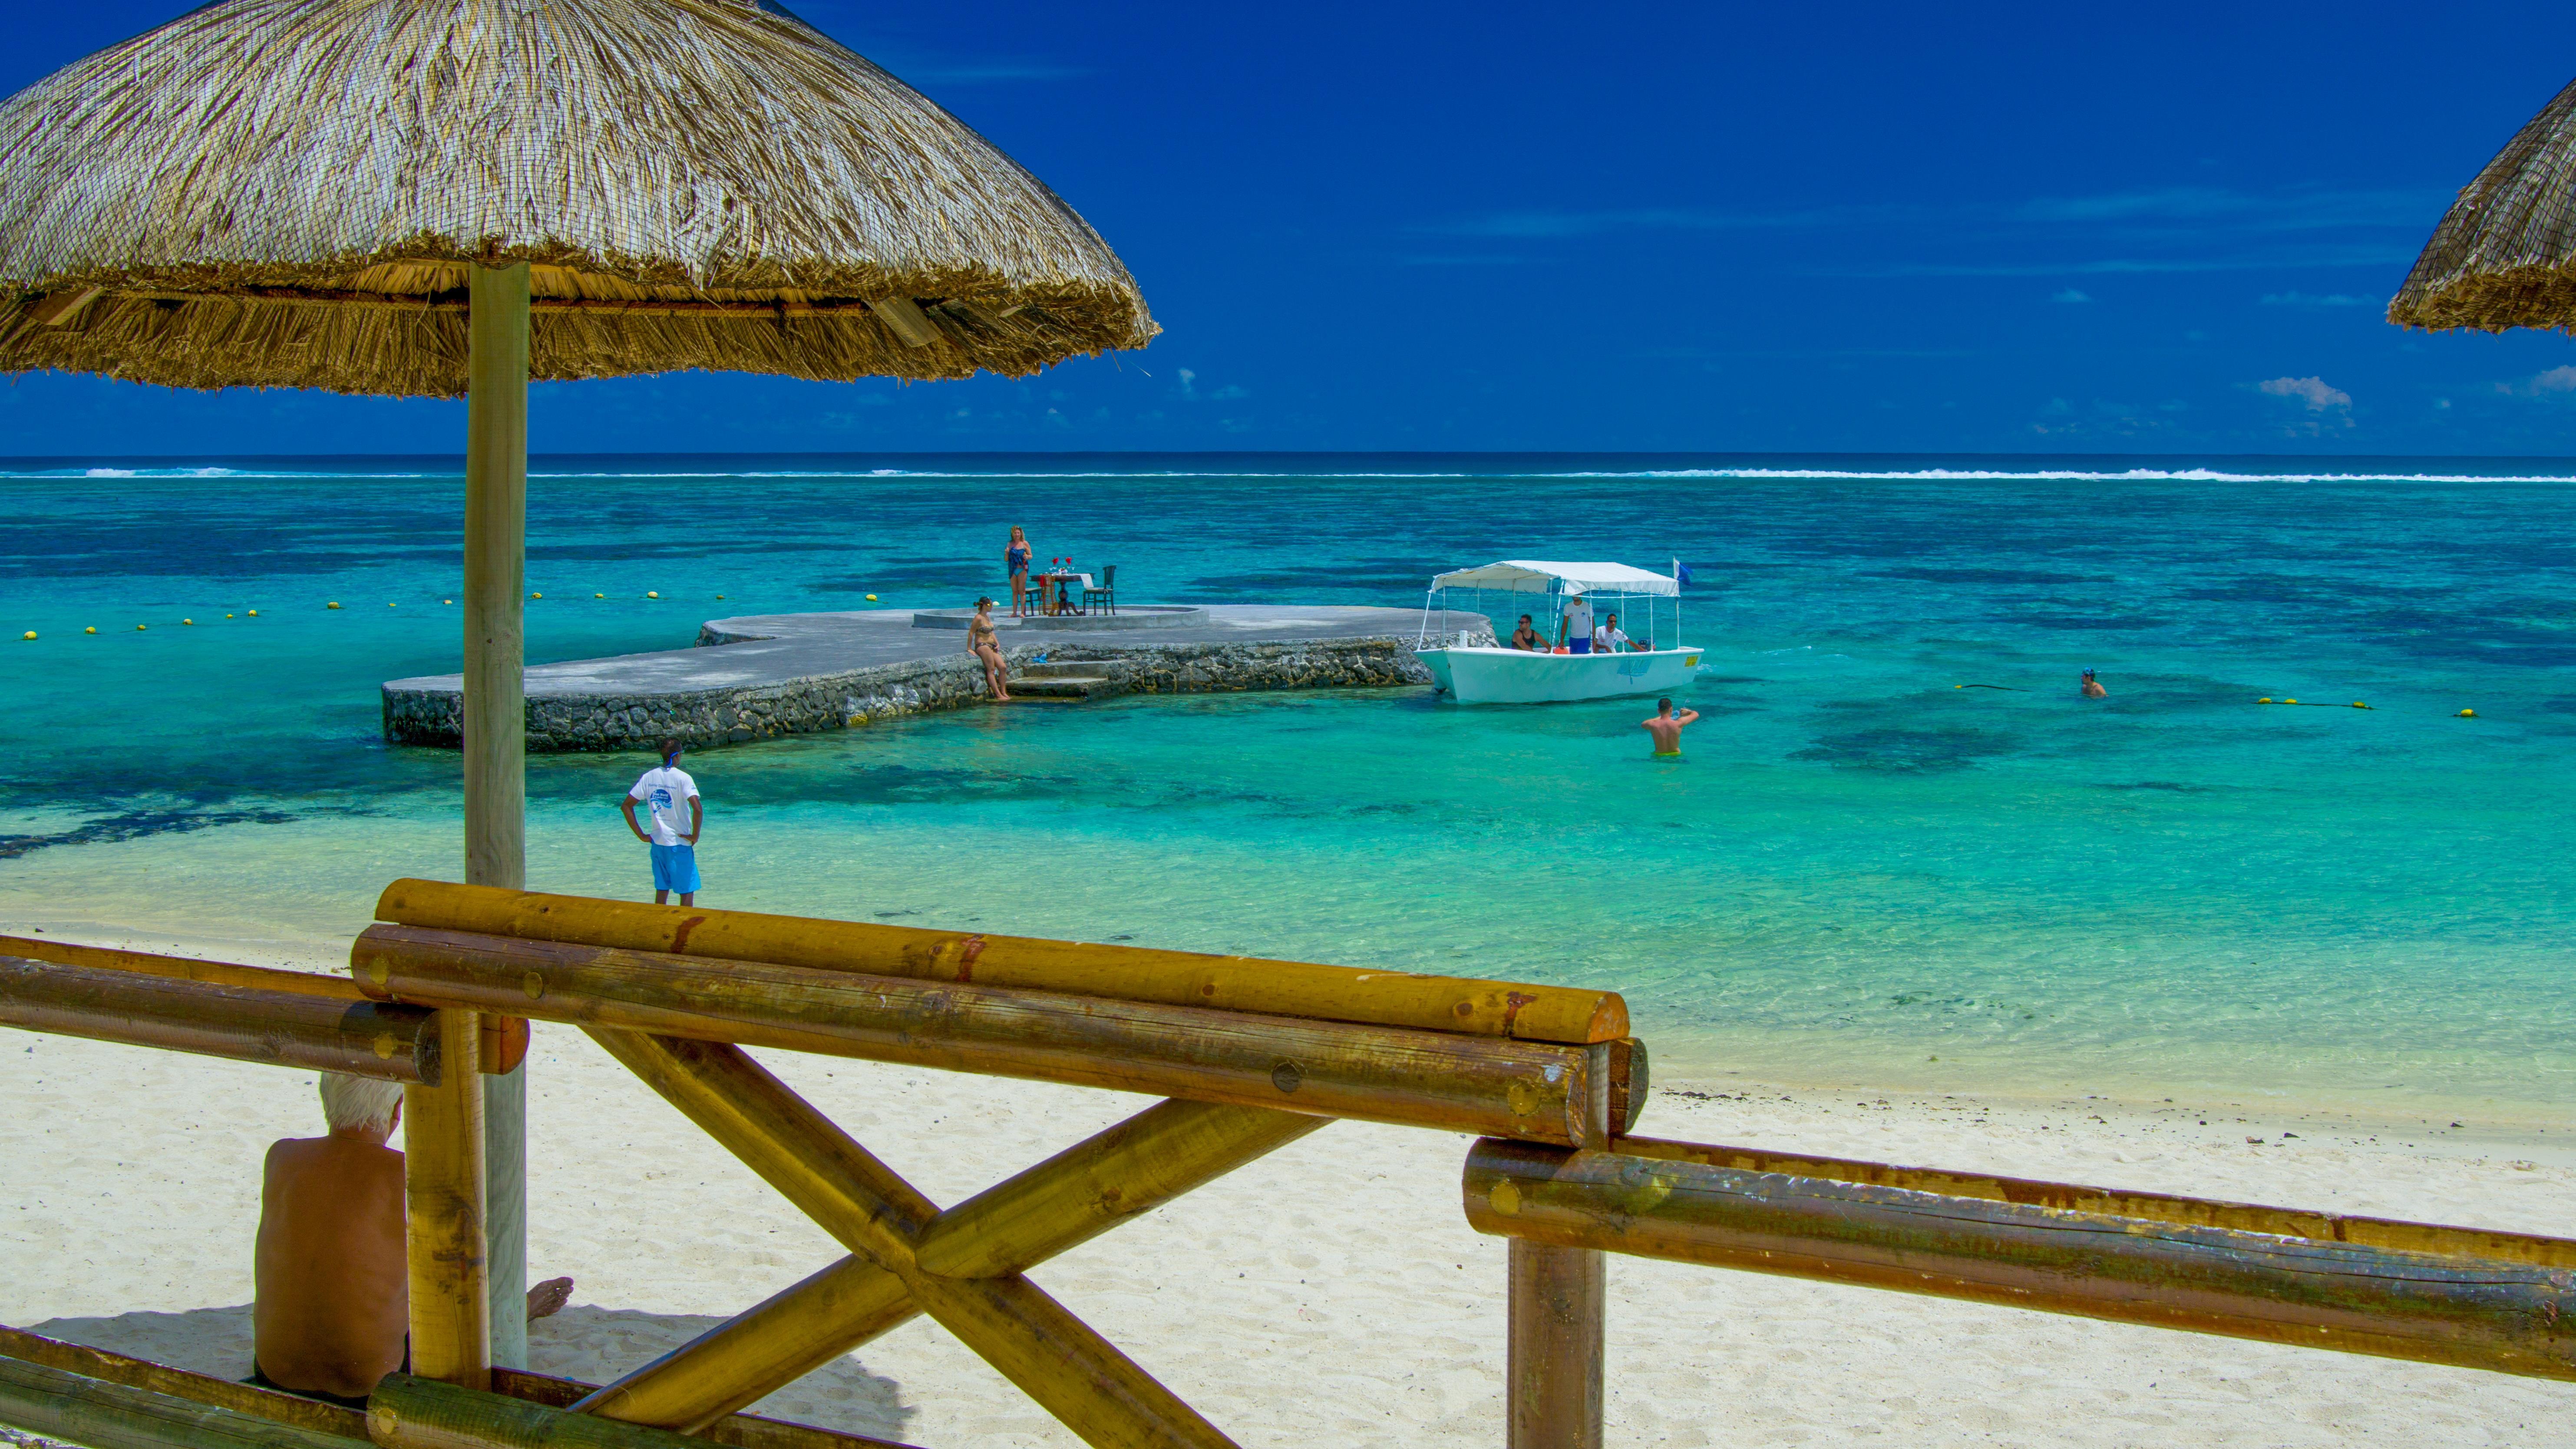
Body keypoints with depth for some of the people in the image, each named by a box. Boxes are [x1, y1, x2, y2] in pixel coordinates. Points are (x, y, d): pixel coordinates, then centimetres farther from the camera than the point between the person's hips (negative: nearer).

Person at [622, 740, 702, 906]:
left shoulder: (649, 777, 2)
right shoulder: (683, 778, -14)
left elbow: (626, 806, 5)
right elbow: (698, 809, -27)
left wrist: (641, 835, 6)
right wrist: (695, 836, -13)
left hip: (658, 842, 5)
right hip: (680, 843, -5)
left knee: (661, 891, 14)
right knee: (687, 891, 4)